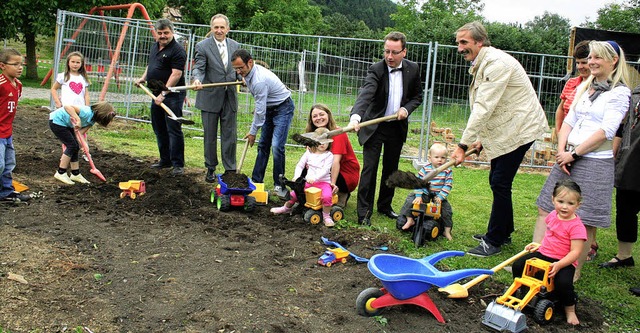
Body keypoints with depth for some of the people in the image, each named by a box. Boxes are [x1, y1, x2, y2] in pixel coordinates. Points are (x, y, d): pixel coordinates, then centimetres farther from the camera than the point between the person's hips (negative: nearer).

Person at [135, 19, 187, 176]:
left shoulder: (177, 50, -13)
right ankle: (165, 160, 25)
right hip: (157, 94, 9)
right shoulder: (155, 46, 15)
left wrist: (164, 94, -24)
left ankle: (178, 164, -3)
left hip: (172, 95, -9)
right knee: (159, 128, 14)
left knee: (173, 129, -8)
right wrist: (143, 78, 17)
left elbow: (176, 74, -20)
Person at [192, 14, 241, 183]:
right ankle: (210, 169, 20)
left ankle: (230, 170, 14)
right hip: (210, 98, -3)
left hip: (230, 98, 3)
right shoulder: (203, 46, -5)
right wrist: (197, 79, -33)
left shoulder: (235, 46, 8)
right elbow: (198, 68, -12)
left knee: (230, 135, 5)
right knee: (210, 136, 7)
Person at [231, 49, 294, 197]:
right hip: (270, 107, 10)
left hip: (283, 108, -10)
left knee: (277, 146, -17)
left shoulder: (259, 80, -31)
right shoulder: (248, 73, -2)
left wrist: (252, 132, -15)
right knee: (263, 145, 9)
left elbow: (260, 111, -24)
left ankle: (279, 186, -9)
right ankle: (256, 180, 15)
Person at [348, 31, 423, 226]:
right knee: (369, 169, -7)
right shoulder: (376, 70, -17)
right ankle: (364, 213, -1)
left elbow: (418, 96, 9)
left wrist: (407, 108, -12)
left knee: (391, 169, 14)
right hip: (374, 126, -4)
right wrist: (356, 116, -51)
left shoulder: (413, 69, -3)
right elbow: (365, 94, -33)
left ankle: (385, 206, 30)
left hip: (397, 127, 4)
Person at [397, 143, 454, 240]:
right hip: (424, 194, 0)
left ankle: (447, 231, 5)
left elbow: (448, 186, -9)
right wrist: (418, 196, -18)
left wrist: (440, 197, -18)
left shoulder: (448, 171, -8)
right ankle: (409, 220, 3)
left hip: (439, 196, 0)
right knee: (410, 200, -16)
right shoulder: (425, 169, -9)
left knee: (447, 209, -12)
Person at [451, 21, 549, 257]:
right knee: (497, 182, 15)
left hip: (520, 129, -10)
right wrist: (481, 138, 13)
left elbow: (484, 107, -27)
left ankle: (494, 241, 1)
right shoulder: (482, 64, 11)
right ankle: (504, 232, 30)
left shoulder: (496, 63, -22)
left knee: (500, 183, -8)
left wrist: (463, 144, -27)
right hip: (504, 131, 10)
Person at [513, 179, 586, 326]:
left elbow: (575, 252, -21)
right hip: (543, 254, 6)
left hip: (564, 261, -6)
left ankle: (570, 310, -4)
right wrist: (538, 244, 12)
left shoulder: (576, 226, -17)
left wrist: (559, 265, -31)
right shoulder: (553, 215, 3)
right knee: (517, 266, -7)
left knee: (563, 282, -32)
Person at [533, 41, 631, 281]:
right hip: (568, 158, 7)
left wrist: (574, 153, -13)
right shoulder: (584, 88, 16)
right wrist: (561, 150, -2)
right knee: (545, 208, 6)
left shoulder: (619, 92, -6)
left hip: (595, 162, -7)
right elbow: (568, 120, 12)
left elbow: (606, 131, -14)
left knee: (585, 220, -1)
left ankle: (575, 271, 11)